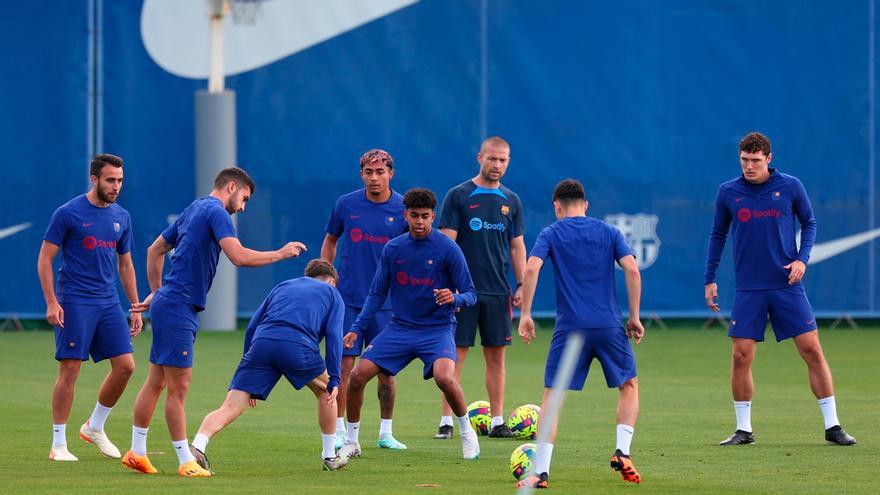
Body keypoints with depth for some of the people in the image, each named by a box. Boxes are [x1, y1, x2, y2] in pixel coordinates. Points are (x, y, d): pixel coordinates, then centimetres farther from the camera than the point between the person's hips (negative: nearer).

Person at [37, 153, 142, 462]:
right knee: (70, 369, -7)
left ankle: (95, 427, 18)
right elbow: (45, 259, -5)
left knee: (125, 366, -1)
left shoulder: (122, 217, 11)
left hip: (109, 302, 6)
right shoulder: (68, 213, -6)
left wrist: (136, 307, 15)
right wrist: (51, 302, -13)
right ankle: (58, 444, 0)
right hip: (74, 303, -6)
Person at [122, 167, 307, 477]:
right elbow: (239, 256, -23)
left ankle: (137, 452, 17)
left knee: (156, 381, 13)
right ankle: (186, 462, -7)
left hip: (168, 304, 10)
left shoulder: (194, 209, 18)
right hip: (178, 309, -10)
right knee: (179, 387, -7)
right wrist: (280, 254, -11)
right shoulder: (216, 212, -11)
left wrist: (157, 293, 28)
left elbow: (155, 250, 26)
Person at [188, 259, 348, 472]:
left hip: (261, 343, 2)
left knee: (230, 408, -4)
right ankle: (330, 456, 32)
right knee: (325, 392, 27)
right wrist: (334, 380, 7)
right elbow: (333, 335, 10)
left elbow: (251, 328, 27)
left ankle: (197, 447, -28)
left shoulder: (282, 287, 35)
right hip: (298, 346, -2)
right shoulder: (332, 293, 26)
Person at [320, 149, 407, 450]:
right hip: (348, 299, 0)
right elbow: (330, 240, 15)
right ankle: (340, 432, 4)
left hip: (386, 301, 0)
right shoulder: (346, 204, 1)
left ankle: (385, 433, 14)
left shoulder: (404, 209, -2)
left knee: (386, 369, 3)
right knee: (344, 365, -3)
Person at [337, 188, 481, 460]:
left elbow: (470, 295, -6)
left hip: (437, 329, -4)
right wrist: (357, 329, 1)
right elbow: (377, 294, 10)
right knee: (357, 375, -9)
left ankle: (467, 433, -4)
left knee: (444, 377, -31)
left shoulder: (448, 249, -8)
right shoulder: (393, 248, 3)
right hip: (399, 328, 4)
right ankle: (351, 443, 10)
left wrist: (455, 298, -29)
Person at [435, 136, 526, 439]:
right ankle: (447, 420, -1)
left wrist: (522, 285, 5)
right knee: (456, 354, -4)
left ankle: (497, 421, 8)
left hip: (498, 290, 4)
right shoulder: (459, 196, -2)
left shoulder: (511, 201, 10)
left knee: (496, 356, 5)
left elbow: (517, 246, 14)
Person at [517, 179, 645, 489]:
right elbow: (631, 269, -1)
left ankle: (541, 472, -6)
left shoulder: (551, 234, 6)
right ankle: (622, 453, 5)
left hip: (570, 327, -1)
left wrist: (525, 316, -6)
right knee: (629, 387, 21)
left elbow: (531, 268, -10)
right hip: (609, 325, 1)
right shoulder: (609, 232, 11)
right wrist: (634, 317, 4)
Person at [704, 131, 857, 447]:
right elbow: (718, 234, 14)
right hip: (748, 289, 1)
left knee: (812, 350, -4)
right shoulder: (728, 193, 2)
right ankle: (743, 430, 8)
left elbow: (809, 222, 10)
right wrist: (710, 279, 10)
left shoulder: (790, 187, -1)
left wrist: (802, 258, -6)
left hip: (787, 285, -1)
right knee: (741, 356, -5)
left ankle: (832, 426, 3)